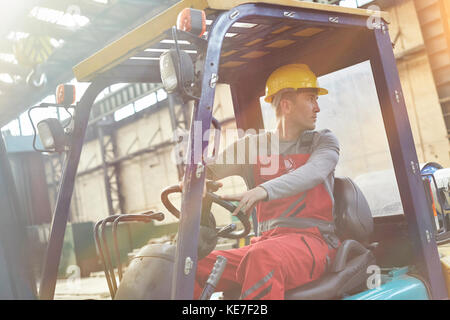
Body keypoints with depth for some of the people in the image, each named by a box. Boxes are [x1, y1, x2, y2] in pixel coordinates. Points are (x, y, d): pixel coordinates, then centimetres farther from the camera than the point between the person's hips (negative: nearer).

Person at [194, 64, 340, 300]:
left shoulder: (322, 141, 10)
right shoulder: (251, 146, 16)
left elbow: (314, 173, -13)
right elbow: (206, 173, 8)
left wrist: (264, 190, -32)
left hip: (311, 241, -3)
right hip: (264, 242, 3)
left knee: (263, 258, -38)